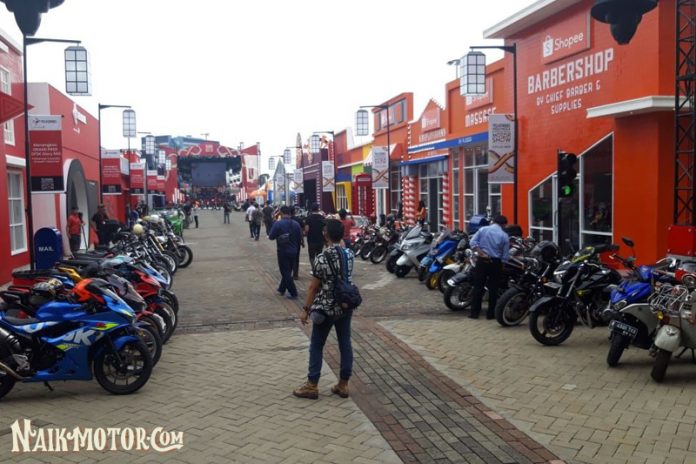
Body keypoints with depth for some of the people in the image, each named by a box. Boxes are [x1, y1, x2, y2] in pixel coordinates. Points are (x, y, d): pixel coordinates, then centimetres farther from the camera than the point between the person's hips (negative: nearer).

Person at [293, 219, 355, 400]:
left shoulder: (322, 258, -19)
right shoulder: (349, 254, 0)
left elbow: (313, 287, -14)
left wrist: (305, 309, -5)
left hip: (326, 308, -6)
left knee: (316, 346, 6)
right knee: (345, 344, 11)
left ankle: (311, 386, 13)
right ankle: (343, 384, 19)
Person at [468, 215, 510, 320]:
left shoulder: (483, 229, 2)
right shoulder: (504, 236, -2)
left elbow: (473, 242, -9)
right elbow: (505, 256, -3)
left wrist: (482, 254, -8)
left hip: (482, 261, 1)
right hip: (495, 263, -1)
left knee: (478, 287, 6)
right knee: (493, 289, 8)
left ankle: (474, 313, 7)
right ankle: (490, 313, 11)